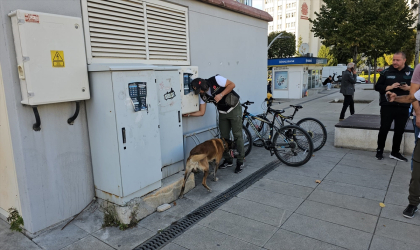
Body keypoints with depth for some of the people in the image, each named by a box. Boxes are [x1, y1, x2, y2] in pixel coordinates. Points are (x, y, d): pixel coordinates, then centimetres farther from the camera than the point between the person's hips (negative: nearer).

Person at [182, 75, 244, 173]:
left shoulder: (215, 80, -21)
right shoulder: (202, 95, -4)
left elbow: (232, 84, -17)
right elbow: (201, 112, -3)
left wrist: (221, 94, -25)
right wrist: (188, 114, -15)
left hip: (234, 109, -6)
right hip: (222, 113, 6)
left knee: (237, 135, -5)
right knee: (224, 137, 8)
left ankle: (240, 162, 4)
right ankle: (228, 160, 23)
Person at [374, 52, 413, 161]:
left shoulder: (411, 72, 4)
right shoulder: (386, 72, 1)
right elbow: (377, 87, 1)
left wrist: (409, 88, -13)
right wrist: (390, 87, -15)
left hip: (403, 107, 2)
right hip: (387, 106, -2)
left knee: (399, 131, 9)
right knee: (384, 129, 2)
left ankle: (395, 152, 22)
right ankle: (380, 150, 18)